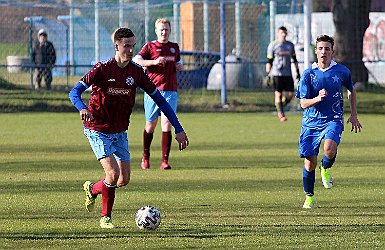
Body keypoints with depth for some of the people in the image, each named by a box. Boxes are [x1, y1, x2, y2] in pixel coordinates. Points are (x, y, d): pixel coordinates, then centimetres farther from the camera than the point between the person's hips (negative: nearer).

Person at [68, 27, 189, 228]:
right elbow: (74, 93, -23)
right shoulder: (102, 69, -16)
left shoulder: (136, 72, -3)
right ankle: (105, 218, 5)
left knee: (124, 180, 5)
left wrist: (178, 129, -2)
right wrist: (82, 108, -46)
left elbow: (160, 100, 3)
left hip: (120, 132, 5)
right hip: (98, 131, -5)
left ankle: (92, 189, 34)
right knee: (113, 174, -18)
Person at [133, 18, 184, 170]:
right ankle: (145, 158, 28)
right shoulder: (150, 46, 3)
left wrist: (180, 66, 9)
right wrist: (154, 61, -26)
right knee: (150, 125, 9)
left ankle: (165, 161, -13)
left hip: (170, 91, 2)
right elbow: (136, 61, -12)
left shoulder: (175, 47, 16)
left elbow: (179, 63, 33)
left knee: (166, 124, -11)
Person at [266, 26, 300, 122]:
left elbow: (294, 59, 20)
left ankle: (280, 108, 22)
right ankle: (281, 114, 2)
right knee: (278, 94, -5)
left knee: (290, 94, -2)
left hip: (288, 74, 4)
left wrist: (298, 72, 16)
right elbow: (269, 61, -1)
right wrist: (268, 74, -8)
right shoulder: (273, 45, 0)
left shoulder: (290, 45, 12)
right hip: (277, 74, -4)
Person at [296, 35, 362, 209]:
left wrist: (353, 115, 16)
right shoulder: (309, 74, -4)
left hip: (333, 120, -1)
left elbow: (351, 90, 19)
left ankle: (325, 169, 6)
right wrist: (317, 98, -27)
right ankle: (309, 196, 24)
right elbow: (303, 103, -7)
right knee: (309, 163, 1)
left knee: (329, 149, -30)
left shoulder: (341, 71, -1)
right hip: (311, 122, 1)